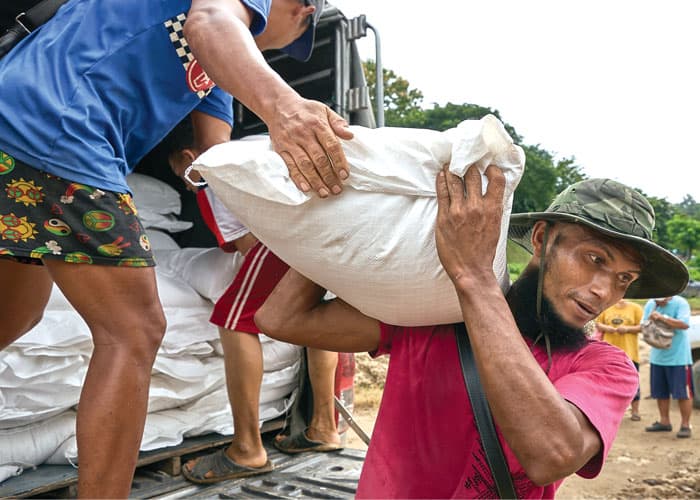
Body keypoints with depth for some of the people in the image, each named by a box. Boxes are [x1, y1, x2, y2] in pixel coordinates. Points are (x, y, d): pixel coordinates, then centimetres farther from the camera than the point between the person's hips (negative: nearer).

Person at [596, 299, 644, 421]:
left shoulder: (635, 308, 1)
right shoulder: (606, 308, 10)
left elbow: (643, 326, -3)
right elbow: (598, 323, 12)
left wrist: (627, 329, -15)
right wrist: (605, 328, -7)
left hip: (629, 352, -3)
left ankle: (635, 411, 11)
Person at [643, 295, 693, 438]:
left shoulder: (680, 303, -11)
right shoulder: (650, 304, 5)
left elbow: (684, 324, -23)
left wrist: (662, 317, -28)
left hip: (679, 357, -5)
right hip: (657, 357, 6)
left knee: (683, 393, 1)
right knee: (660, 393, 13)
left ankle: (685, 425, 11)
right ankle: (664, 422, 26)